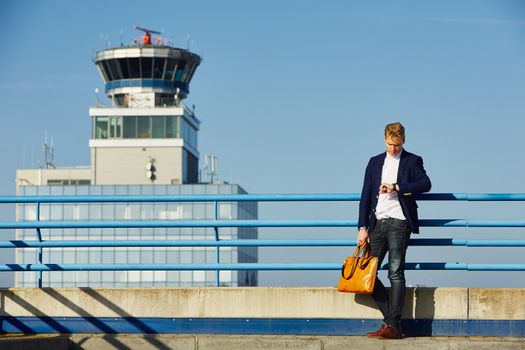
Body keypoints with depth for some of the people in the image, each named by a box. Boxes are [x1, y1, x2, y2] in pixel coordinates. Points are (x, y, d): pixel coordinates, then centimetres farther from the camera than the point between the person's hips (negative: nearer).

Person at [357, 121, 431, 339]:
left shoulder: (413, 161, 6)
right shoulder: (375, 162, 17)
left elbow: (425, 183, -12)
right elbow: (366, 196, 14)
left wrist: (396, 187, -17)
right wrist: (363, 227, 6)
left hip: (399, 223, -5)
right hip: (378, 223, 5)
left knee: (396, 273, -9)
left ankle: (393, 325, -9)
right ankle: (390, 319, 6)